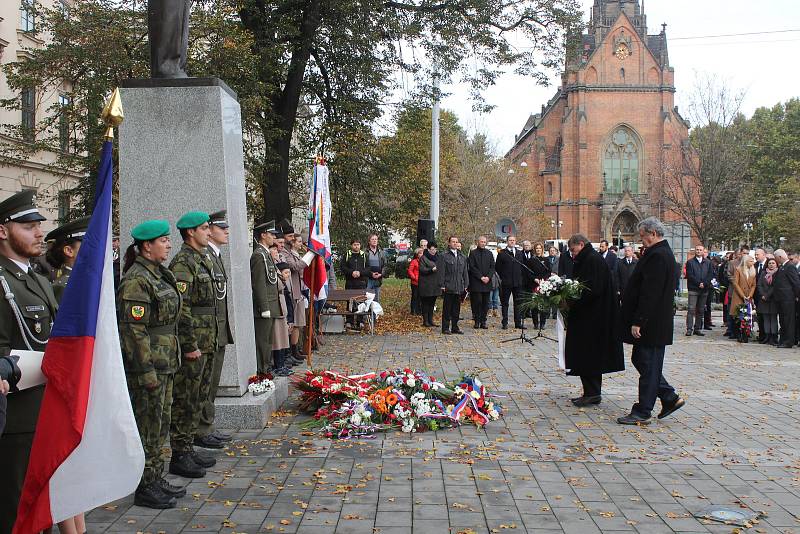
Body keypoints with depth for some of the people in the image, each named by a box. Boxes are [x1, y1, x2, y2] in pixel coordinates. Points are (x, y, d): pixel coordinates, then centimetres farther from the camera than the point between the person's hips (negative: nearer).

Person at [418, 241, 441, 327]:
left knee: (432, 303, 10)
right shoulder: (423, 258, -4)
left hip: (435, 284, 6)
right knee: (426, 303, -2)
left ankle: (430, 320, 16)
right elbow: (422, 269, -14)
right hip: (426, 284, -6)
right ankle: (425, 321, 3)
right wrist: (431, 269, -29)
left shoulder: (437, 257, 16)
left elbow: (440, 269, 24)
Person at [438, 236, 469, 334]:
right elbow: (441, 272, -6)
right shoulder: (444, 256, -3)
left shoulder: (462, 257, 14)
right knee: (447, 309, 1)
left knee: (457, 309, 10)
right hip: (448, 287, -5)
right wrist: (442, 285, -12)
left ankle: (455, 327, 18)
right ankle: (445, 328, 7)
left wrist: (465, 285, 9)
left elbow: (465, 272, 16)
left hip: (459, 288, 5)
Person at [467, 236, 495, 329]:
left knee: (485, 303, 3)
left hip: (487, 281, 4)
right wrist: (481, 277, -11)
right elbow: (472, 267, -5)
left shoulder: (489, 253, 14)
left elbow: (492, 266, 9)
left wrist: (488, 277, -6)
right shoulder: (473, 253, 1)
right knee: (477, 302, -6)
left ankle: (483, 321, 8)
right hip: (476, 282, -4)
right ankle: (476, 321, 1)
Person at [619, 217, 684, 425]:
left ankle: (642, 413, 8)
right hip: (655, 323, 10)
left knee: (648, 365, -2)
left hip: (652, 323, -10)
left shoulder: (657, 256, -19)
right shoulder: (664, 253, 14)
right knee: (640, 360, 17)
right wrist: (638, 319, 18)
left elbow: (649, 293, -24)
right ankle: (670, 398, 23)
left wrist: (638, 321, -22)